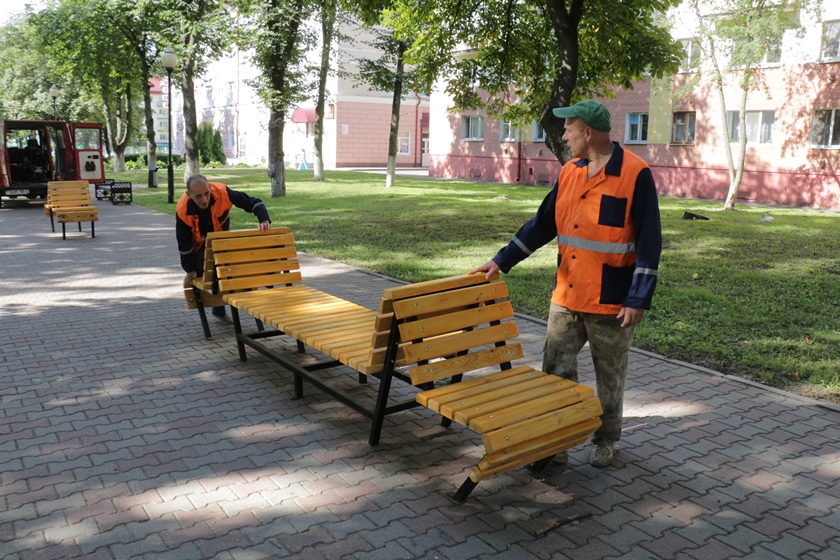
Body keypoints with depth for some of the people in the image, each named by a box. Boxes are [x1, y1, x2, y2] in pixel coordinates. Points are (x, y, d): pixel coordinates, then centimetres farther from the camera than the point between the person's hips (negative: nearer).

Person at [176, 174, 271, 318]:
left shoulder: (222, 192, -37)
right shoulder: (183, 210, -35)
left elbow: (253, 203, -27)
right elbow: (183, 242, -22)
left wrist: (264, 220, -45)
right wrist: (190, 270, -20)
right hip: (199, 242, -1)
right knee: (200, 269, -18)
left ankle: (219, 309, 14)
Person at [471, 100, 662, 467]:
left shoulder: (635, 174, -12)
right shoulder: (569, 172, 7)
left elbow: (649, 241, -12)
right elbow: (543, 224, 12)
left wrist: (638, 299, -16)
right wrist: (501, 261, 7)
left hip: (610, 302, -5)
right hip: (566, 298, 6)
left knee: (609, 376, 12)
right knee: (556, 372, 9)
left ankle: (606, 440, 32)